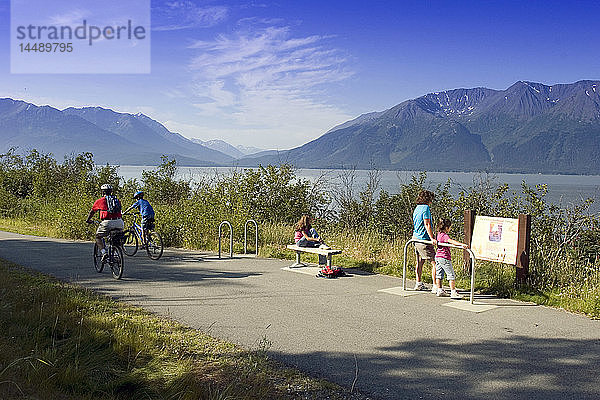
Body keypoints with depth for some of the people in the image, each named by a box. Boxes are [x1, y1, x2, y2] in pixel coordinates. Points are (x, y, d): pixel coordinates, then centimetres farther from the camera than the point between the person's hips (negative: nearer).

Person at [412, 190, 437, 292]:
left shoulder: (417, 208, 13)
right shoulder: (426, 208, -13)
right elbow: (427, 224, -20)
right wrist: (432, 238, -22)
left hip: (416, 238, 10)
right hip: (424, 240, -10)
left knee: (420, 261, 16)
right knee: (434, 262, -7)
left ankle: (418, 283, 23)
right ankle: (435, 286, -10)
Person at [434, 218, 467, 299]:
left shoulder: (439, 234, 8)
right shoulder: (445, 236, -19)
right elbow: (451, 241, -36)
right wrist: (462, 244, -47)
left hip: (438, 257, 9)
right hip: (444, 258, -9)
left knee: (439, 274, 13)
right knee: (451, 275, -3)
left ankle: (439, 291, 19)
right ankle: (453, 292, -3)